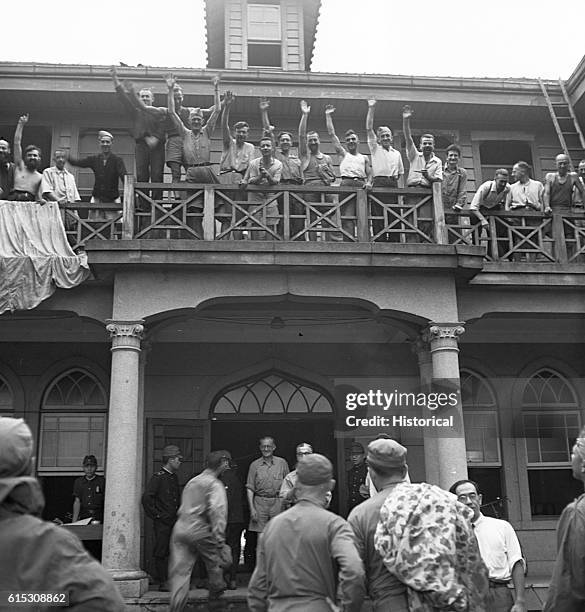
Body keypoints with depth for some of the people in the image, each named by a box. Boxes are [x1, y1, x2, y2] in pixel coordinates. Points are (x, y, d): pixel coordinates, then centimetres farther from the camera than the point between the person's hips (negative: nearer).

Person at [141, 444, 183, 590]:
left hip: (174, 522, 8)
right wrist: (155, 515, -14)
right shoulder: (158, 477, -12)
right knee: (161, 552, -1)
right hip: (162, 522, -8)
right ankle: (163, 582, 5)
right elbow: (146, 498, -18)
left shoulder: (174, 477, 14)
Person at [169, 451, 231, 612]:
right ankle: (214, 599, 32)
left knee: (180, 571, 3)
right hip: (200, 532, -6)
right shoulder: (215, 485, -5)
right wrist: (219, 539, -19)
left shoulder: (191, 482, 19)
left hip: (180, 529, 6)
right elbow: (217, 511, -17)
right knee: (214, 564, 17)